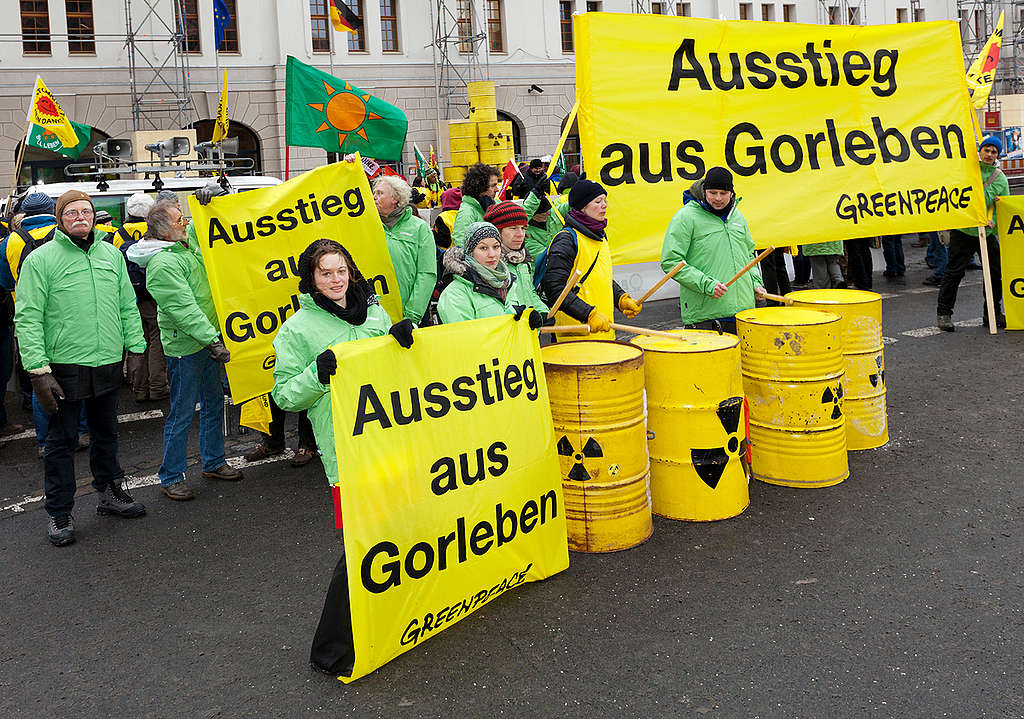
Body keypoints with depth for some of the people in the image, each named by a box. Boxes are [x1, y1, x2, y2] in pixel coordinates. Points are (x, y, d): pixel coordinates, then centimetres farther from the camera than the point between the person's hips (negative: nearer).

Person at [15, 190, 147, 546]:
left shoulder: (111, 254, 8)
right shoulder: (41, 259, -7)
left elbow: (128, 307, 14)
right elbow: (28, 319, -10)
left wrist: (137, 347, 6)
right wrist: (39, 369, -16)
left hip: (109, 364, 5)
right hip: (65, 366, -5)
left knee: (106, 433, 19)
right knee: (62, 440, 4)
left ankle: (110, 493, 35)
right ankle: (59, 513, 16)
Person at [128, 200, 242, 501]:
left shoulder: (188, 242, 7)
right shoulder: (162, 264, -20)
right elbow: (183, 308, -26)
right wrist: (212, 340, -30)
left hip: (208, 339, 9)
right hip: (185, 347, -9)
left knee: (214, 404, 18)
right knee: (182, 413, 0)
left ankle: (214, 462, 34)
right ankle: (171, 477, 12)